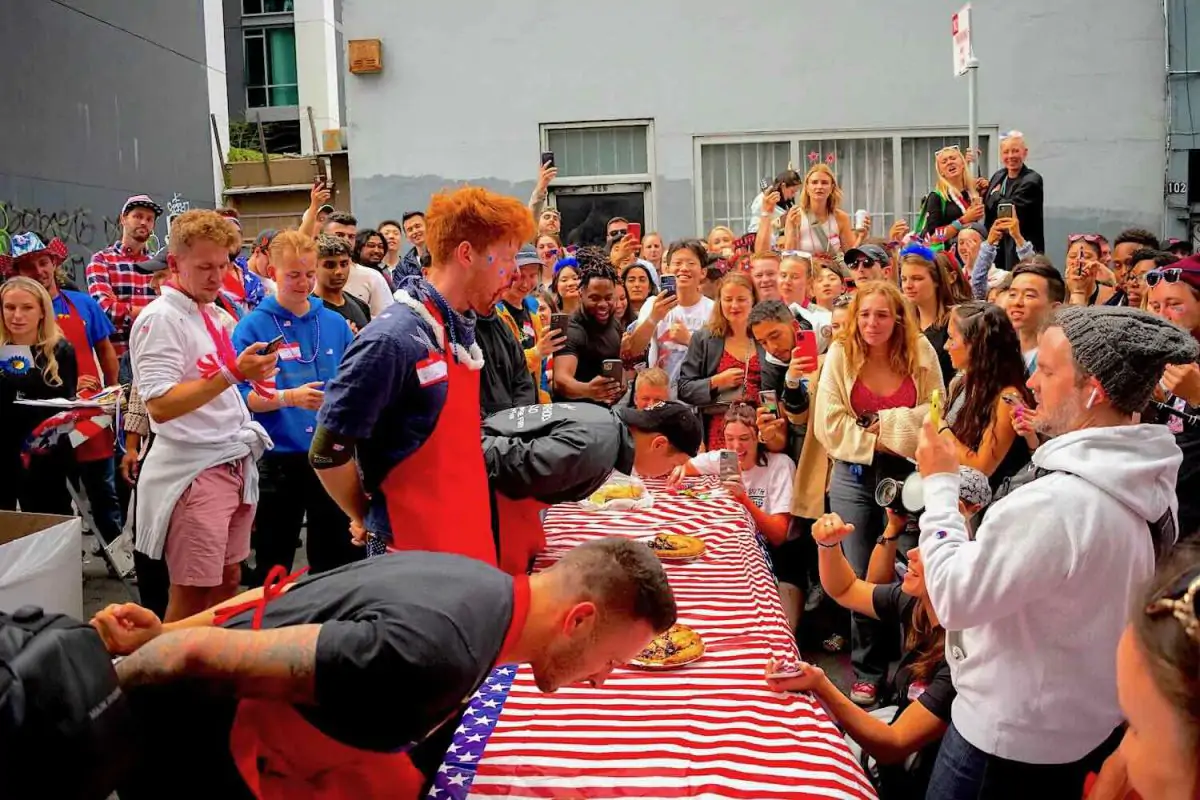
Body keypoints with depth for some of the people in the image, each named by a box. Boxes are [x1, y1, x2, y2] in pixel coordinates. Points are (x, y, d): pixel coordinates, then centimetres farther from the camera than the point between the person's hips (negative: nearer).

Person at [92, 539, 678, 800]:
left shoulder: (484, 586, -6)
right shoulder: (434, 654, -37)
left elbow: (283, 598, 0)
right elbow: (202, 655, -32)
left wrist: (163, 634, 2)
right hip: (197, 749, -8)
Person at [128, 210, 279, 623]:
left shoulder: (212, 315, 13)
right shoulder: (160, 318, -13)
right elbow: (160, 405, -23)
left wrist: (250, 374, 9)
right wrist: (233, 374, -29)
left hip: (234, 462, 8)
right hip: (194, 470, -8)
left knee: (227, 584, 15)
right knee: (191, 596, -1)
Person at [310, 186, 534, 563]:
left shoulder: (462, 329, 6)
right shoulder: (393, 338, -21)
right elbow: (327, 453, -18)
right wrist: (368, 520, -4)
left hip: (468, 538, 8)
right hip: (414, 550, -8)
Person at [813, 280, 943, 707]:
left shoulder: (921, 354, 0)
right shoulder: (840, 355, -3)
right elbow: (829, 425, -7)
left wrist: (887, 422, -12)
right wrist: (877, 440, -12)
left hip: (907, 474, 0)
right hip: (854, 477, 0)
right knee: (861, 578, 6)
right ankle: (867, 672, 21)